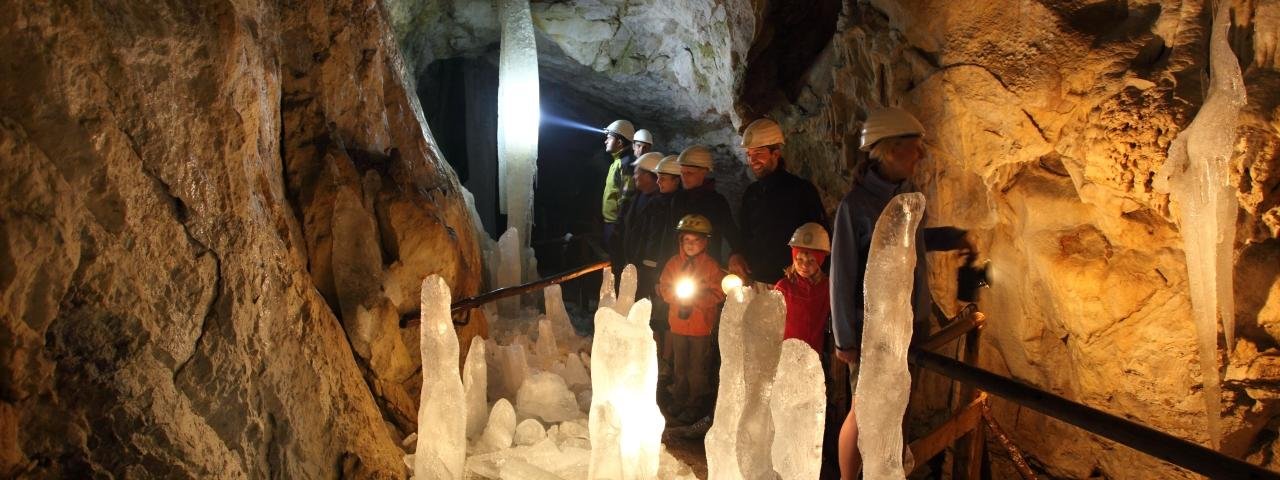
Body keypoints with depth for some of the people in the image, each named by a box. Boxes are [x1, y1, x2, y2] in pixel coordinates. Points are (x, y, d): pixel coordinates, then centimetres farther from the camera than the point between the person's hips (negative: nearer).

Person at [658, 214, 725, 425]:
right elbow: (663, 287, 7)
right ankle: (679, 400, 31)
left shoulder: (711, 266, -8)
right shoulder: (673, 263, 3)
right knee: (680, 365, 17)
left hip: (702, 326, -4)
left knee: (698, 368, 3)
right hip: (678, 324, 4)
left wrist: (694, 298, -19)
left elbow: (718, 294, -10)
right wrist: (678, 296, -12)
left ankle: (696, 406, 13)